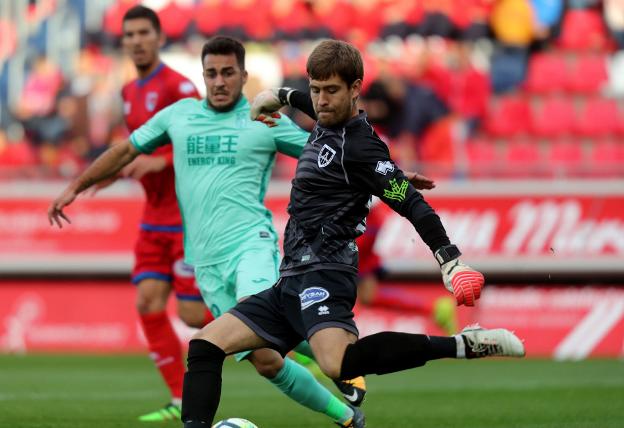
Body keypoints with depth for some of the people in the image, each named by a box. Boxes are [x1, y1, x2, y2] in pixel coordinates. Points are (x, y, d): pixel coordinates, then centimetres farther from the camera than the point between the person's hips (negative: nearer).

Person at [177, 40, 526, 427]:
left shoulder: (359, 145, -11)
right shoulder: (327, 126, 15)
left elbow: (411, 203, -17)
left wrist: (450, 259, -27)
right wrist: (283, 96, 57)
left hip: (322, 275, -10)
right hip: (291, 283, 10)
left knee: (338, 363, -35)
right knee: (204, 345, 5)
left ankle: (463, 345, -29)